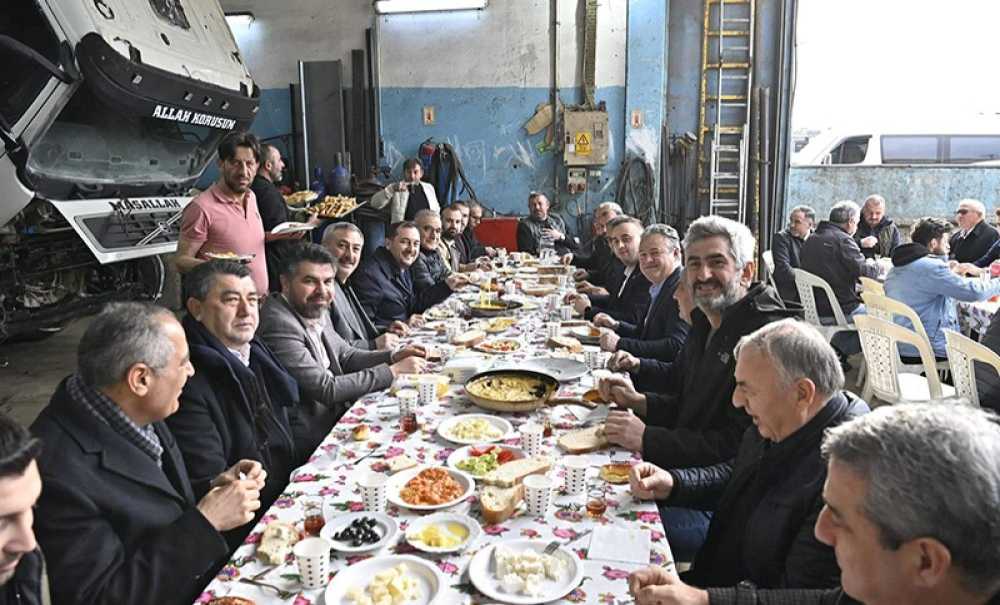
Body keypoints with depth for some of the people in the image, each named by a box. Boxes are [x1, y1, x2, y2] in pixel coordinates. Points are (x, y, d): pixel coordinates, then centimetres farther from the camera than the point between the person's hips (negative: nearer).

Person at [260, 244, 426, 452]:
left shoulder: (318, 312, 3)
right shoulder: (278, 325, -23)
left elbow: (346, 356, 15)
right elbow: (327, 389, -23)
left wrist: (393, 356, -2)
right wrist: (393, 371, -17)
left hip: (336, 411, 8)